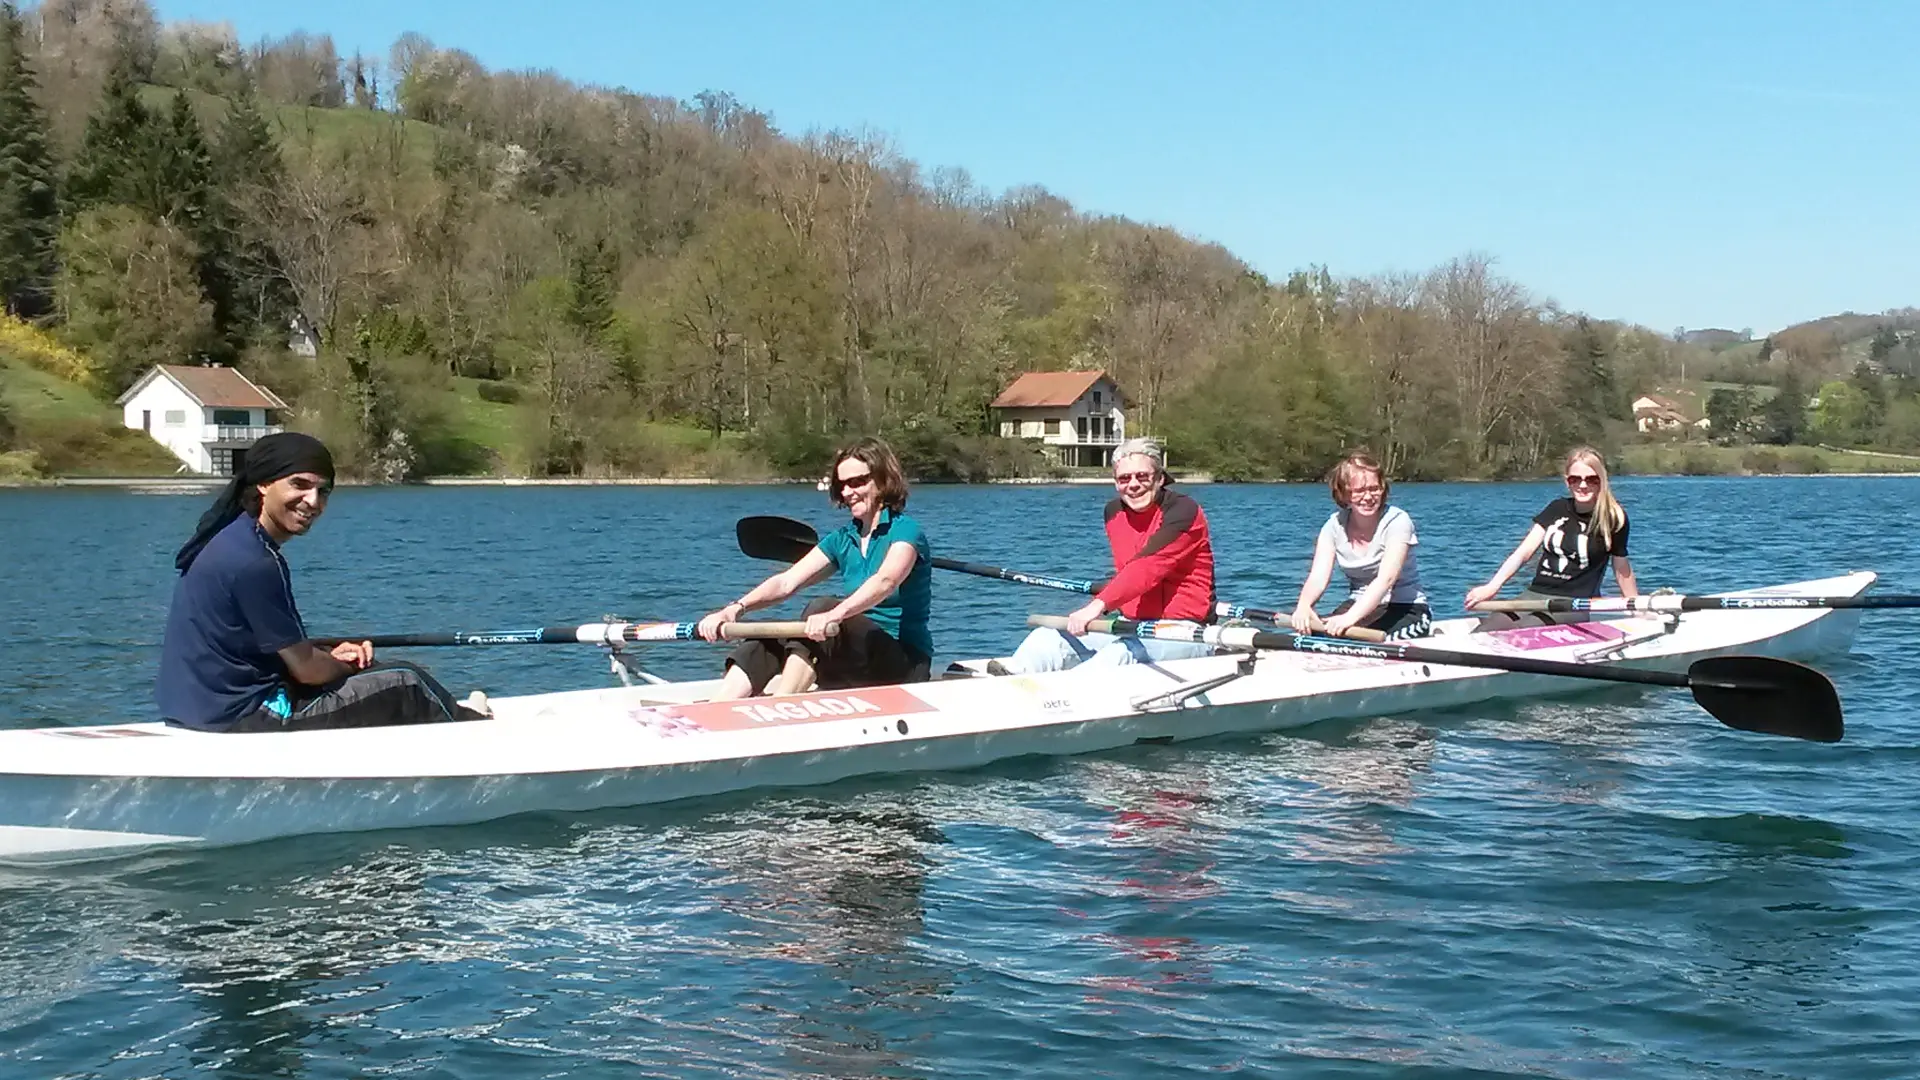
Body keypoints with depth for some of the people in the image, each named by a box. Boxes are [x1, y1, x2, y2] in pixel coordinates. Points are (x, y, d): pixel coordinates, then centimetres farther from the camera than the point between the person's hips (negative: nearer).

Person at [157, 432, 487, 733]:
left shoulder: (229, 539, 8)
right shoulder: (254, 562, -23)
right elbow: (306, 669, -16)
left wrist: (330, 656, 6)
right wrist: (345, 665, 5)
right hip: (238, 719, -10)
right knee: (406, 684, -1)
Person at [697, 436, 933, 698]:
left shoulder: (905, 530, -8)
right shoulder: (843, 539, 14)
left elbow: (886, 581, -29)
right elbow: (787, 582, 2)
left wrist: (836, 615, -47)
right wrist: (737, 607, -17)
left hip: (906, 661, -7)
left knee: (820, 608, -31)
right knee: (763, 649, -16)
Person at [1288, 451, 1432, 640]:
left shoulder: (1397, 521, -15)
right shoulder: (1334, 526, -1)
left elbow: (1386, 579, -28)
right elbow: (1318, 577, -12)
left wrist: (1351, 617, -43)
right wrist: (1303, 606, -36)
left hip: (1405, 609, -4)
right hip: (1358, 606, 4)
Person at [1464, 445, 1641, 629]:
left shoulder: (1613, 518, -2)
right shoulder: (1557, 509, 10)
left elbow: (1622, 569, 10)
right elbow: (1524, 551, 1)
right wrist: (1492, 587, -13)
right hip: (1535, 594, 4)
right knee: (1484, 632, -25)